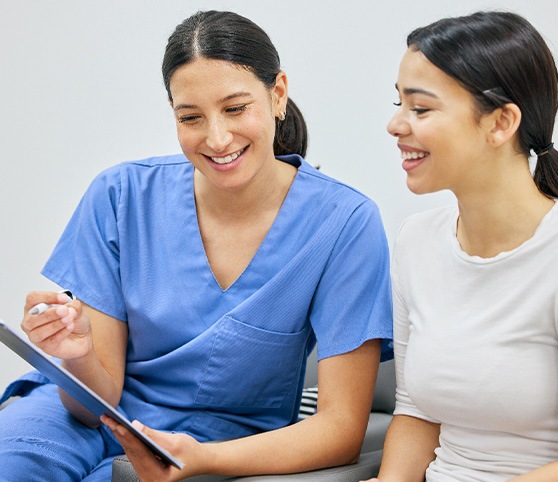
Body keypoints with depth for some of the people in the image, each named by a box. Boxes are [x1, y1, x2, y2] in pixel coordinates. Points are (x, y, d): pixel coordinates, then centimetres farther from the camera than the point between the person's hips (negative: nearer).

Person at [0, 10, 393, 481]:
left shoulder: (344, 224, -15)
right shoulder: (121, 196, -9)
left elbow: (342, 426, -14)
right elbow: (98, 401, -7)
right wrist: (78, 356, -31)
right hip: (100, 422, 2)